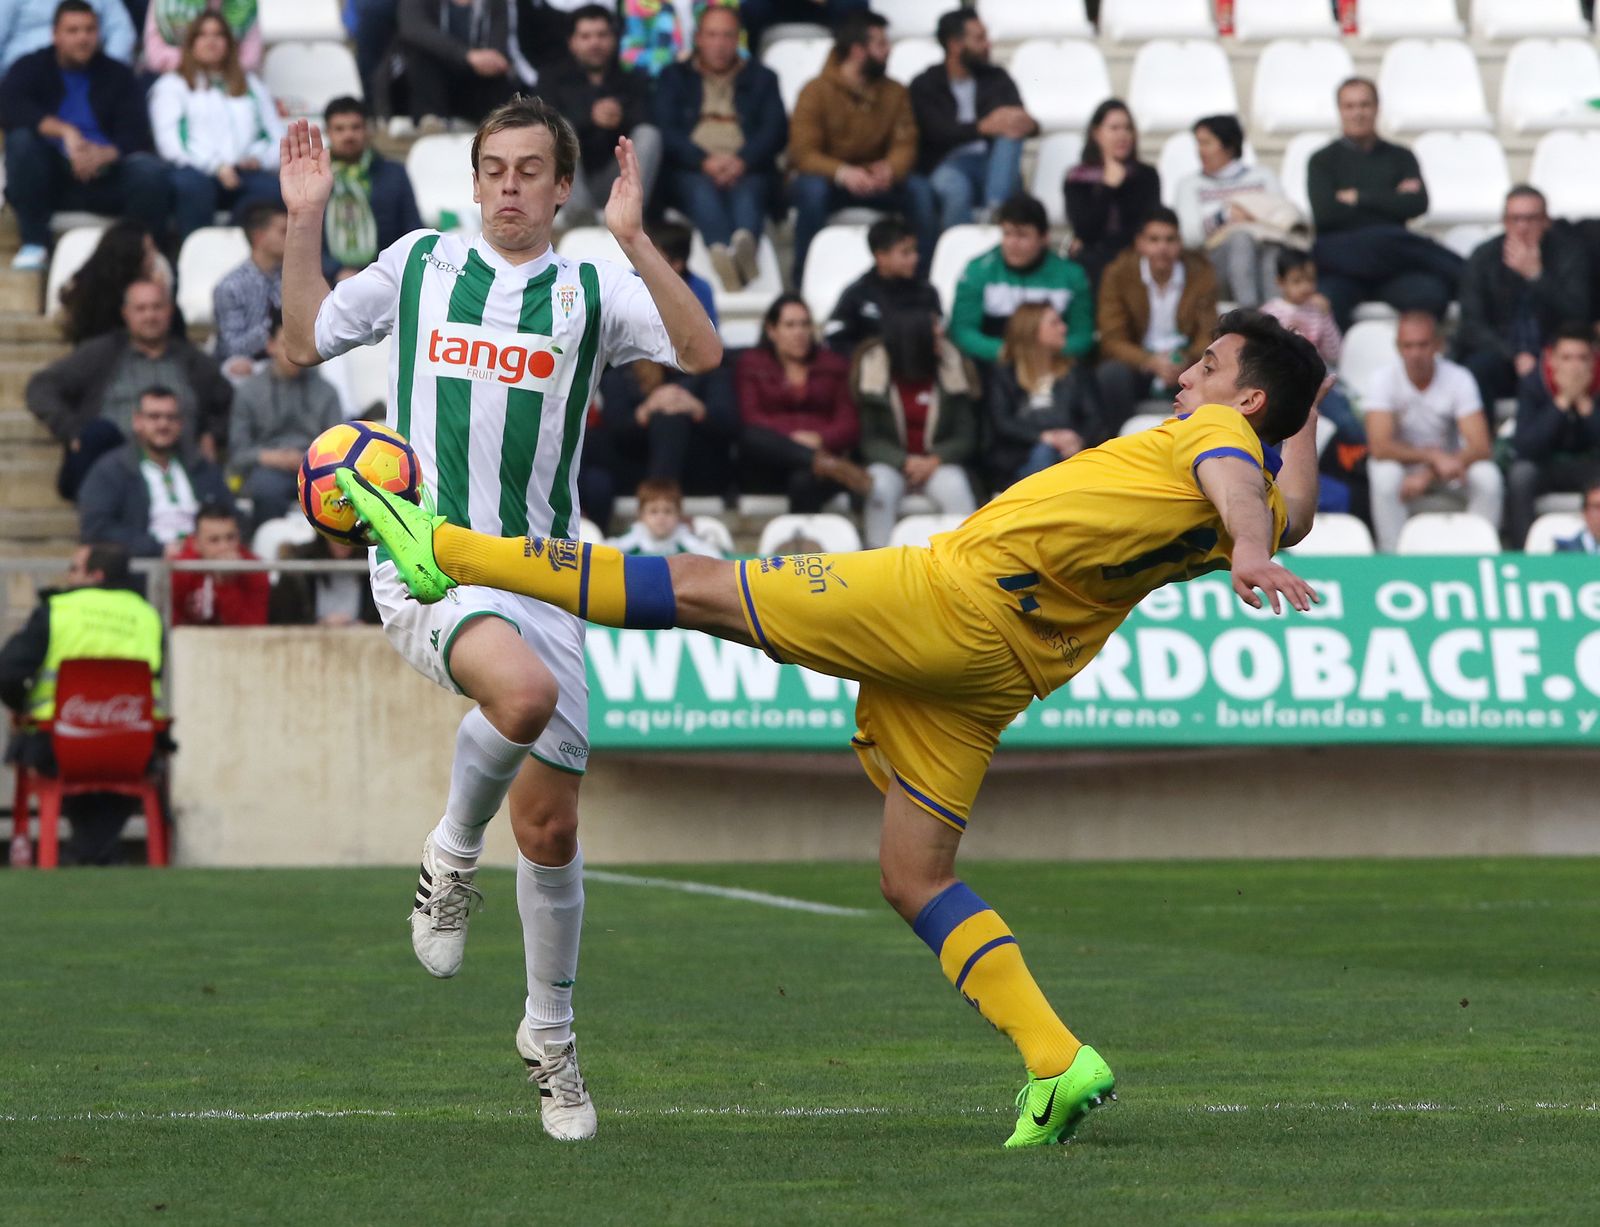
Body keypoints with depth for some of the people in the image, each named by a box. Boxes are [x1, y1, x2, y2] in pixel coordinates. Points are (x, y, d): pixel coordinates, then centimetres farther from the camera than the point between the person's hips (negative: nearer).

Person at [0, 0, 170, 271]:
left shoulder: (117, 75, 9)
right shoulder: (32, 68, 6)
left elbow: (136, 134, -4)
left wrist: (104, 154, -28)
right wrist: (65, 131, -29)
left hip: (104, 179, 0)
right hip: (51, 178, 0)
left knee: (149, 170, -30)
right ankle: (34, 244, -24)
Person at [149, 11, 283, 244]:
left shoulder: (251, 85, 34)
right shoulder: (171, 85, 22)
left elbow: (276, 136, 24)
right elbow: (169, 141, 5)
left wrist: (259, 157, -1)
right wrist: (215, 165, -11)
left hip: (244, 171, 2)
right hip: (195, 169, -2)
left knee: (272, 188, -34)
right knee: (191, 183, -40)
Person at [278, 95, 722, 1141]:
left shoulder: (592, 289, 6)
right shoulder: (419, 262, 8)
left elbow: (702, 353, -9)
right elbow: (307, 339, 17)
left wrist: (635, 238, -18)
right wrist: (306, 221, 7)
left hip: (541, 574, 2)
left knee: (550, 826, 4)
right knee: (523, 693, -35)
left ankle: (551, 1034, 24)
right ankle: (453, 855, -7)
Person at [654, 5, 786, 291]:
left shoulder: (761, 78, 24)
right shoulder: (674, 77, 22)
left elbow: (776, 129, 8)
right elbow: (666, 130, 6)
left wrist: (742, 160, -13)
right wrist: (704, 161, -13)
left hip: (747, 169, 1)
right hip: (690, 171, -1)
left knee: (746, 191, -35)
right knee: (703, 189, -36)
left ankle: (744, 242, -69)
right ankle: (723, 251, -67)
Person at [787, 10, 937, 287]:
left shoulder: (895, 93, 2)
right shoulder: (816, 92, -11)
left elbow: (905, 145, -6)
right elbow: (804, 153, -19)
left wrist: (890, 168, -33)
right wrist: (842, 172, -40)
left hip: (874, 181, 3)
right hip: (829, 179, -3)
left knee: (920, 190, -25)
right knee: (812, 190, -38)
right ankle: (805, 281, -31)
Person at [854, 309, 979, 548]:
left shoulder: (953, 372, 2)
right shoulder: (874, 374, -3)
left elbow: (965, 437, 2)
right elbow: (870, 440, -3)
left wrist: (934, 461, -17)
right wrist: (906, 462, -21)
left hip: (939, 463, 1)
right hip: (891, 463, -1)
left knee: (955, 488, -32)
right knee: (880, 488, -34)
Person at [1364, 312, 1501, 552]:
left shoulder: (1458, 379, -15)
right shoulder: (1384, 380, -18)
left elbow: (1480, 447, -22)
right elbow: (1380, 447, -27)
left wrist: (1427, 475, -33)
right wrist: (1433, 456, -38)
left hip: (1449, 463, 1)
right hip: (1403, 464, -1)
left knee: (1488, 477, -29)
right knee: (1384, 476, -35)